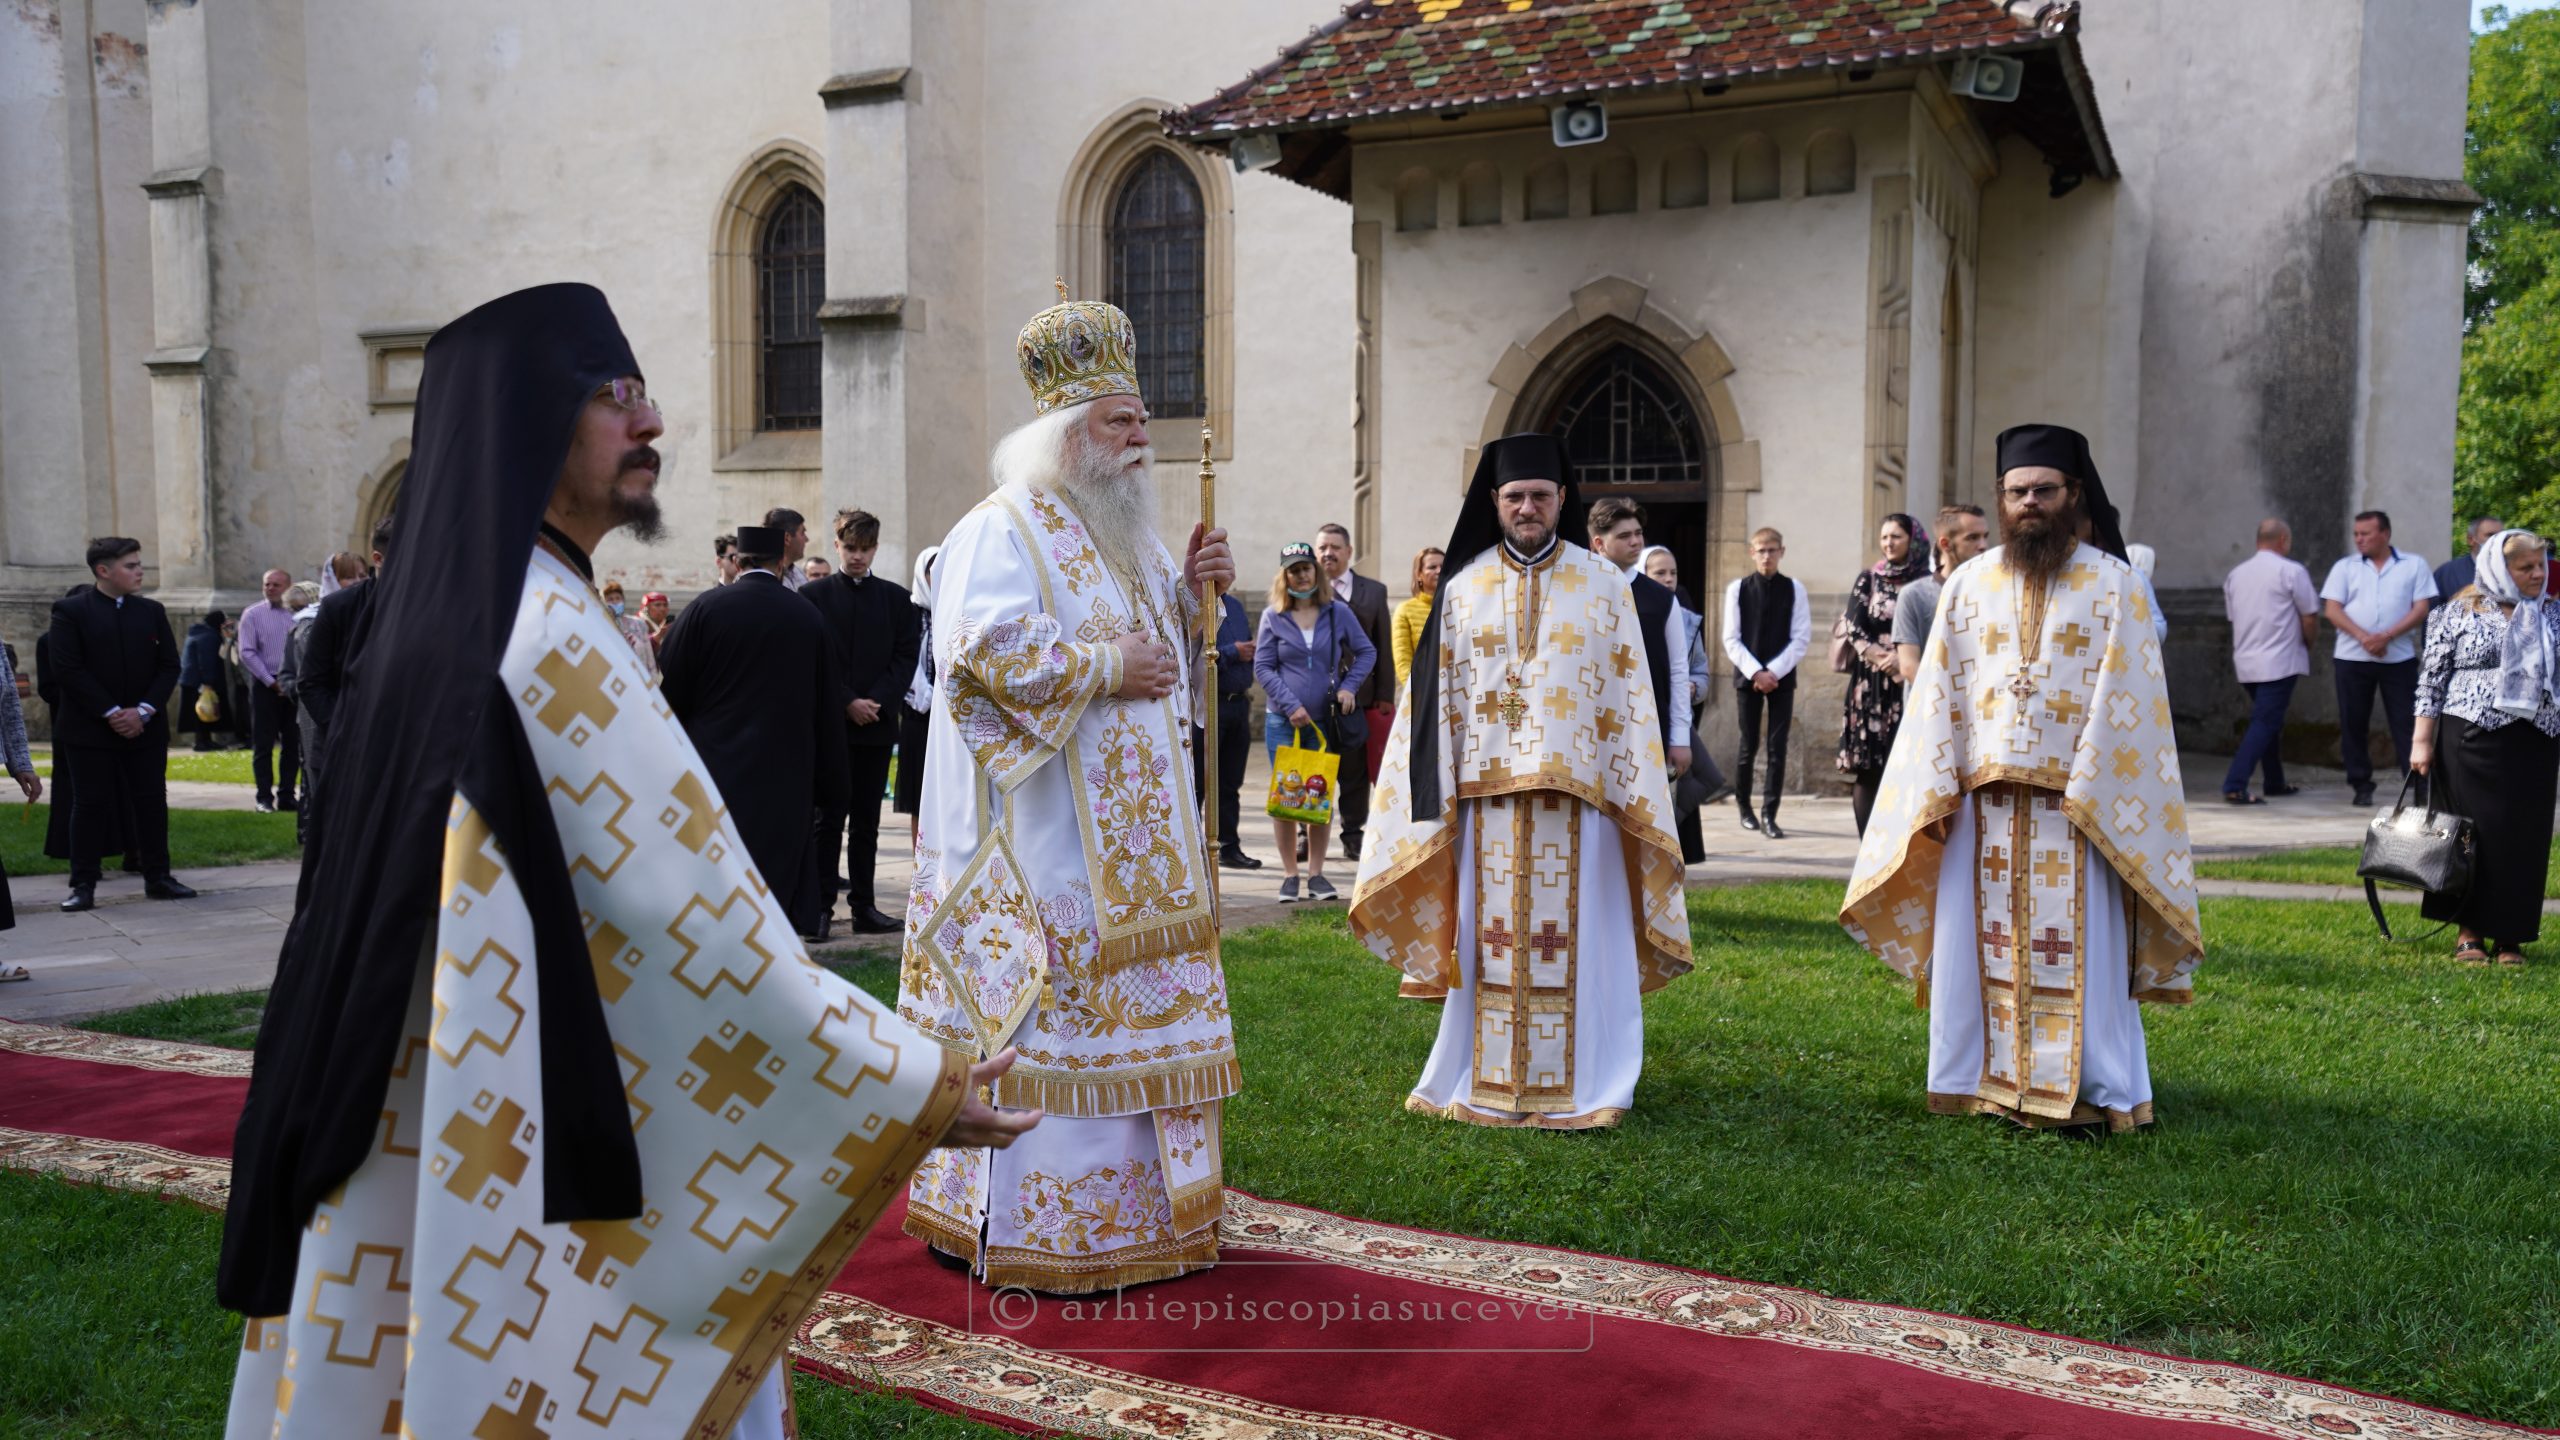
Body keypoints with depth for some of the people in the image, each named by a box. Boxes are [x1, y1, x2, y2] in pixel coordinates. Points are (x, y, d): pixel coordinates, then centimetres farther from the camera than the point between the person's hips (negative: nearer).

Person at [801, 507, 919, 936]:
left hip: (878, 723, 2)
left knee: (867, 820, 7)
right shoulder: (814, 596, 3)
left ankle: (864, 905, 12)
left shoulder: (897, 598, 9)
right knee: (829, 818, -2)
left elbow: (906, 658, 3)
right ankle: (821, 906, 1)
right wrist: (846, 703, -11)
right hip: (829, 723, -2)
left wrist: (877, 701, -10)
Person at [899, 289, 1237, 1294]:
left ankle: (1133, 1203, 23)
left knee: (1126, 1004, 12)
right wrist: (1105, 667, -18)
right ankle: (1015, 1224, 6)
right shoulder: (1001, 531, -9)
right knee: (1040, 1015, -5)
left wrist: (1190, 591, 6)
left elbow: (1164, 647, 25)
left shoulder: (1128, 537, 18)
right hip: (1042, 828, -9)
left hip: (1132, 826, 9)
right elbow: (986, 650, -22)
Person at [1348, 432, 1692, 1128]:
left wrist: (1634, 797, -2)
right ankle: (1489, 1083, 14)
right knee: (1492, 942, 4)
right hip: (1488, 795, 1)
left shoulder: (1604, 585, 6)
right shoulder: (1464, 587, 8)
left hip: (1577, 795, -1)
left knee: (1575, 942, 1)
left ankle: (1581, 1085, 11)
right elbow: (1438, 696, 7)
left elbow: (1630, 695, 4)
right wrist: (1436, 799, 1)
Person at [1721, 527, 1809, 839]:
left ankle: (1769, 814, 3)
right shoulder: (1738, 588, 0)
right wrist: (1755, 672, -12)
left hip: (1782, 677, 0)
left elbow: (1801, 638, -2)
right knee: (1749, 746, 4)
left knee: (1778, 748, -2)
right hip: (1747, 676, 0)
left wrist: (1774, 672, -11)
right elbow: (1731, 639, -1)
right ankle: (1745, 807, 22)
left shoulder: (1794, 588, 1)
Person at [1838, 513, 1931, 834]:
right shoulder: (1868, 579, 10)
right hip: (1870, 685, 1)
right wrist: (1885, 660, -12)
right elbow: (1855, 628, 1)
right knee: (1867, 767, -4)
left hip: (1910, 686, -1)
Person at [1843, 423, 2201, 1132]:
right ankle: (1977, 1080, 17)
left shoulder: (2114, 584, 2)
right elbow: (1937, 694, 6)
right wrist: (1936, 790, -2)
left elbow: (2126, 701, -3)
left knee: (2079, 953, 0)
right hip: (1982, 802, 3)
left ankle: (2094, 1091, 11)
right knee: (1976, 943, 5)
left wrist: (2090, 792, -12)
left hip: (2079, 805, -2)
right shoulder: (1969, 583, 9)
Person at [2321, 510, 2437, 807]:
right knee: (2353, 724, 3)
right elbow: (2332, 609, 0)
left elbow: (2421, 609, -2)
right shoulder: (2344, 567, 8)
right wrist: (2364, 637, -14)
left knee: (2406, 723, -2)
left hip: (2399, 658, -1)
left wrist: (2386, 636, -15)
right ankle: (2361, 786, 12)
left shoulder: (2414, 565, 5)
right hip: (2352, 658, 2)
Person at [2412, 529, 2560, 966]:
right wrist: (2422, 741, -4)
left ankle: (2510, 937, 12)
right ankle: (2470, 932, 12)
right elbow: (2432, 679, -1)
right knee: (2472, 834, 2)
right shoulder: (2461, 612, 0)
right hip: (2471, 739, -3)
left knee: (2524, 838, 3)